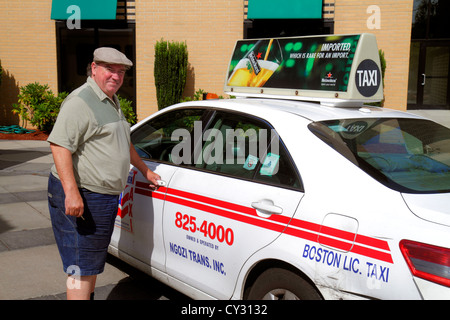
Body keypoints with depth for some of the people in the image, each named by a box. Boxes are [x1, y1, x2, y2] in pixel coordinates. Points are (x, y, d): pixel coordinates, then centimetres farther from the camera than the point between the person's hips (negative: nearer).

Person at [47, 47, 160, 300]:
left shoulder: (112, 102, 17)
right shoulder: (81, 101, -15)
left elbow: (125, 143, 30)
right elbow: (60, 145, -24)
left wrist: (145, 170, 33)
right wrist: (71, 192, -31)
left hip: (107, 197, 10)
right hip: (80, 198, -10)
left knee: (95, 261, 21)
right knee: (82, 268, -4)